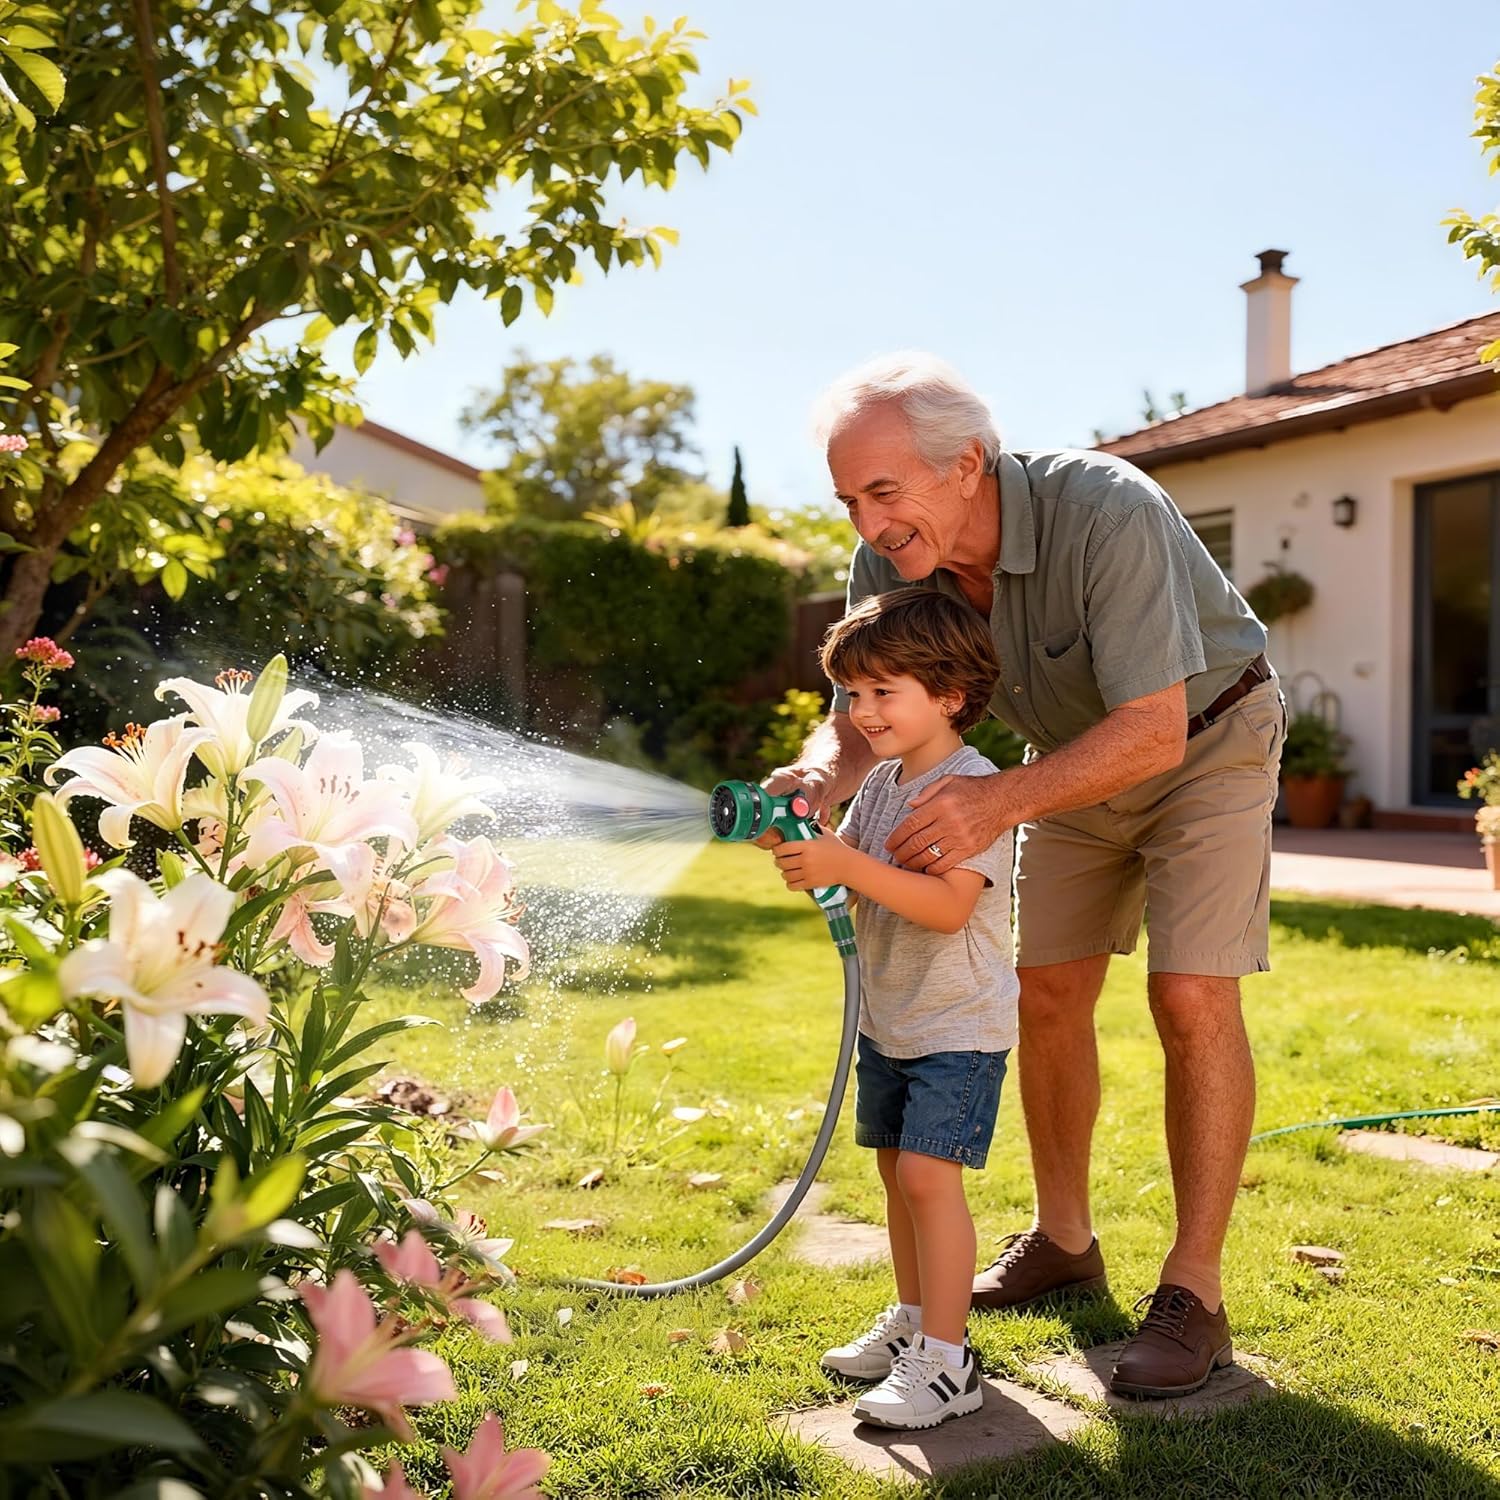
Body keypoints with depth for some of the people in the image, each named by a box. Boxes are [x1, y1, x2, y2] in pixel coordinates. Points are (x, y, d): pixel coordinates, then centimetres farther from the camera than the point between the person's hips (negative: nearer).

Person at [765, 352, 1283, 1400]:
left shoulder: (1108, 514, -37)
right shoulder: (889, 565, -20)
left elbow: (1153, 732, -39)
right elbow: (858, 721, -15)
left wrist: (1003, 800, -53)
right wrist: (820, 778, -39)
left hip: (1206, 737, -5)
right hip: (1079, 755, 6)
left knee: (1191, 999, -14)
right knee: (1047, 992, 6)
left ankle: (1194, 1293, -3)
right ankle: (1064, 1242, 22)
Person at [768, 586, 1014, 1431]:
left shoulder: (974, 787, -18)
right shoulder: (881, 782, 8)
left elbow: (949, 904, -29)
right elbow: (845, 869, 8)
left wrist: (847, 867, -37)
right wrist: (798, 845, -13)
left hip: (960, 1023, -8)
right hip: (888, 1017, 9)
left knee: (928, 1173, -13)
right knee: (896, 1169, 15)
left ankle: (945, 1364, -4)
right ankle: (913, 1323, 31)